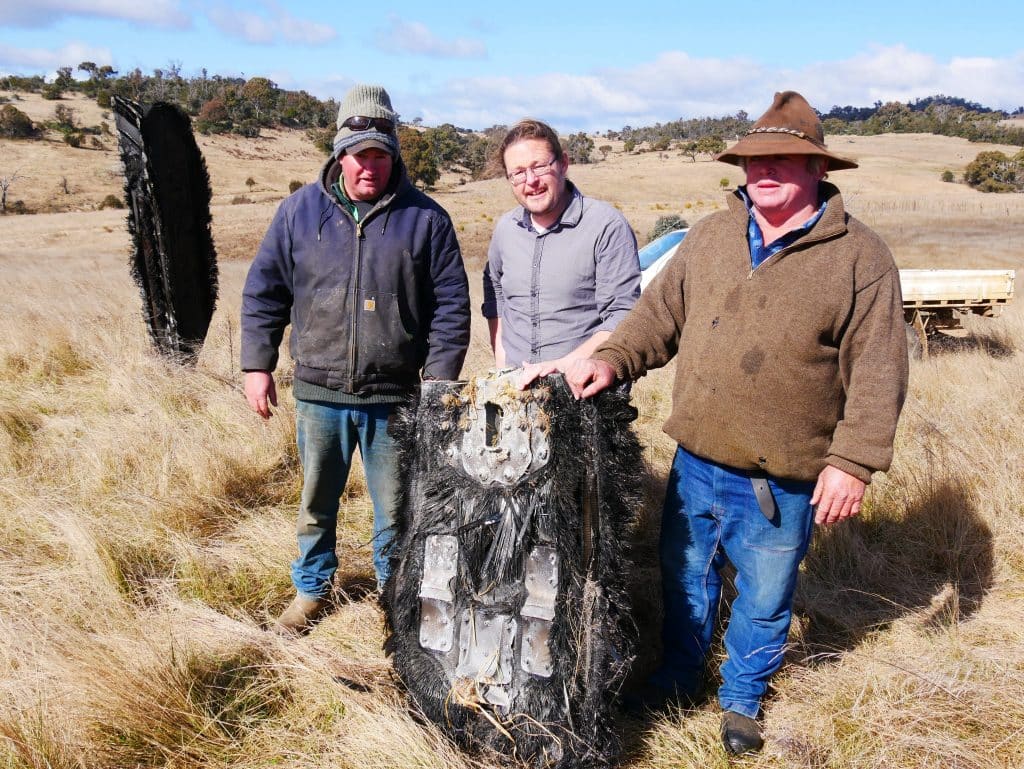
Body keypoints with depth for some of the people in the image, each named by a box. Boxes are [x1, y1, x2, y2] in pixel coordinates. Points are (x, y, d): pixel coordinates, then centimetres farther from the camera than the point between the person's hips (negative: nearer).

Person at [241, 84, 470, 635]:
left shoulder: (424, 217, -1)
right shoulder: (301, 210, 3)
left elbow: (451, 305, 0)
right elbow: (264, 291, 8)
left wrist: (439, 378, -5)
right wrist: (257, 366, 3)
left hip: (395, 398, -1)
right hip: (318, 393, 2)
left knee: (395, 509, 10)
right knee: (316, 503, 17)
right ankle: (311, 589, 38)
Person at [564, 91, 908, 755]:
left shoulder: (860, 256, -9)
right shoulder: (711, 236, 4)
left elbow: (877, 371, -11)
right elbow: (660, 314, 8)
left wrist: (853, 461, -16)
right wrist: (612, 359, -8)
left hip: (783, 481, -4)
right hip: (696, 462, 4)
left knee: (764, 601, 15)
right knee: (685, 577, 22)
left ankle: (742, 700, 41)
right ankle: (679, 677, 46)